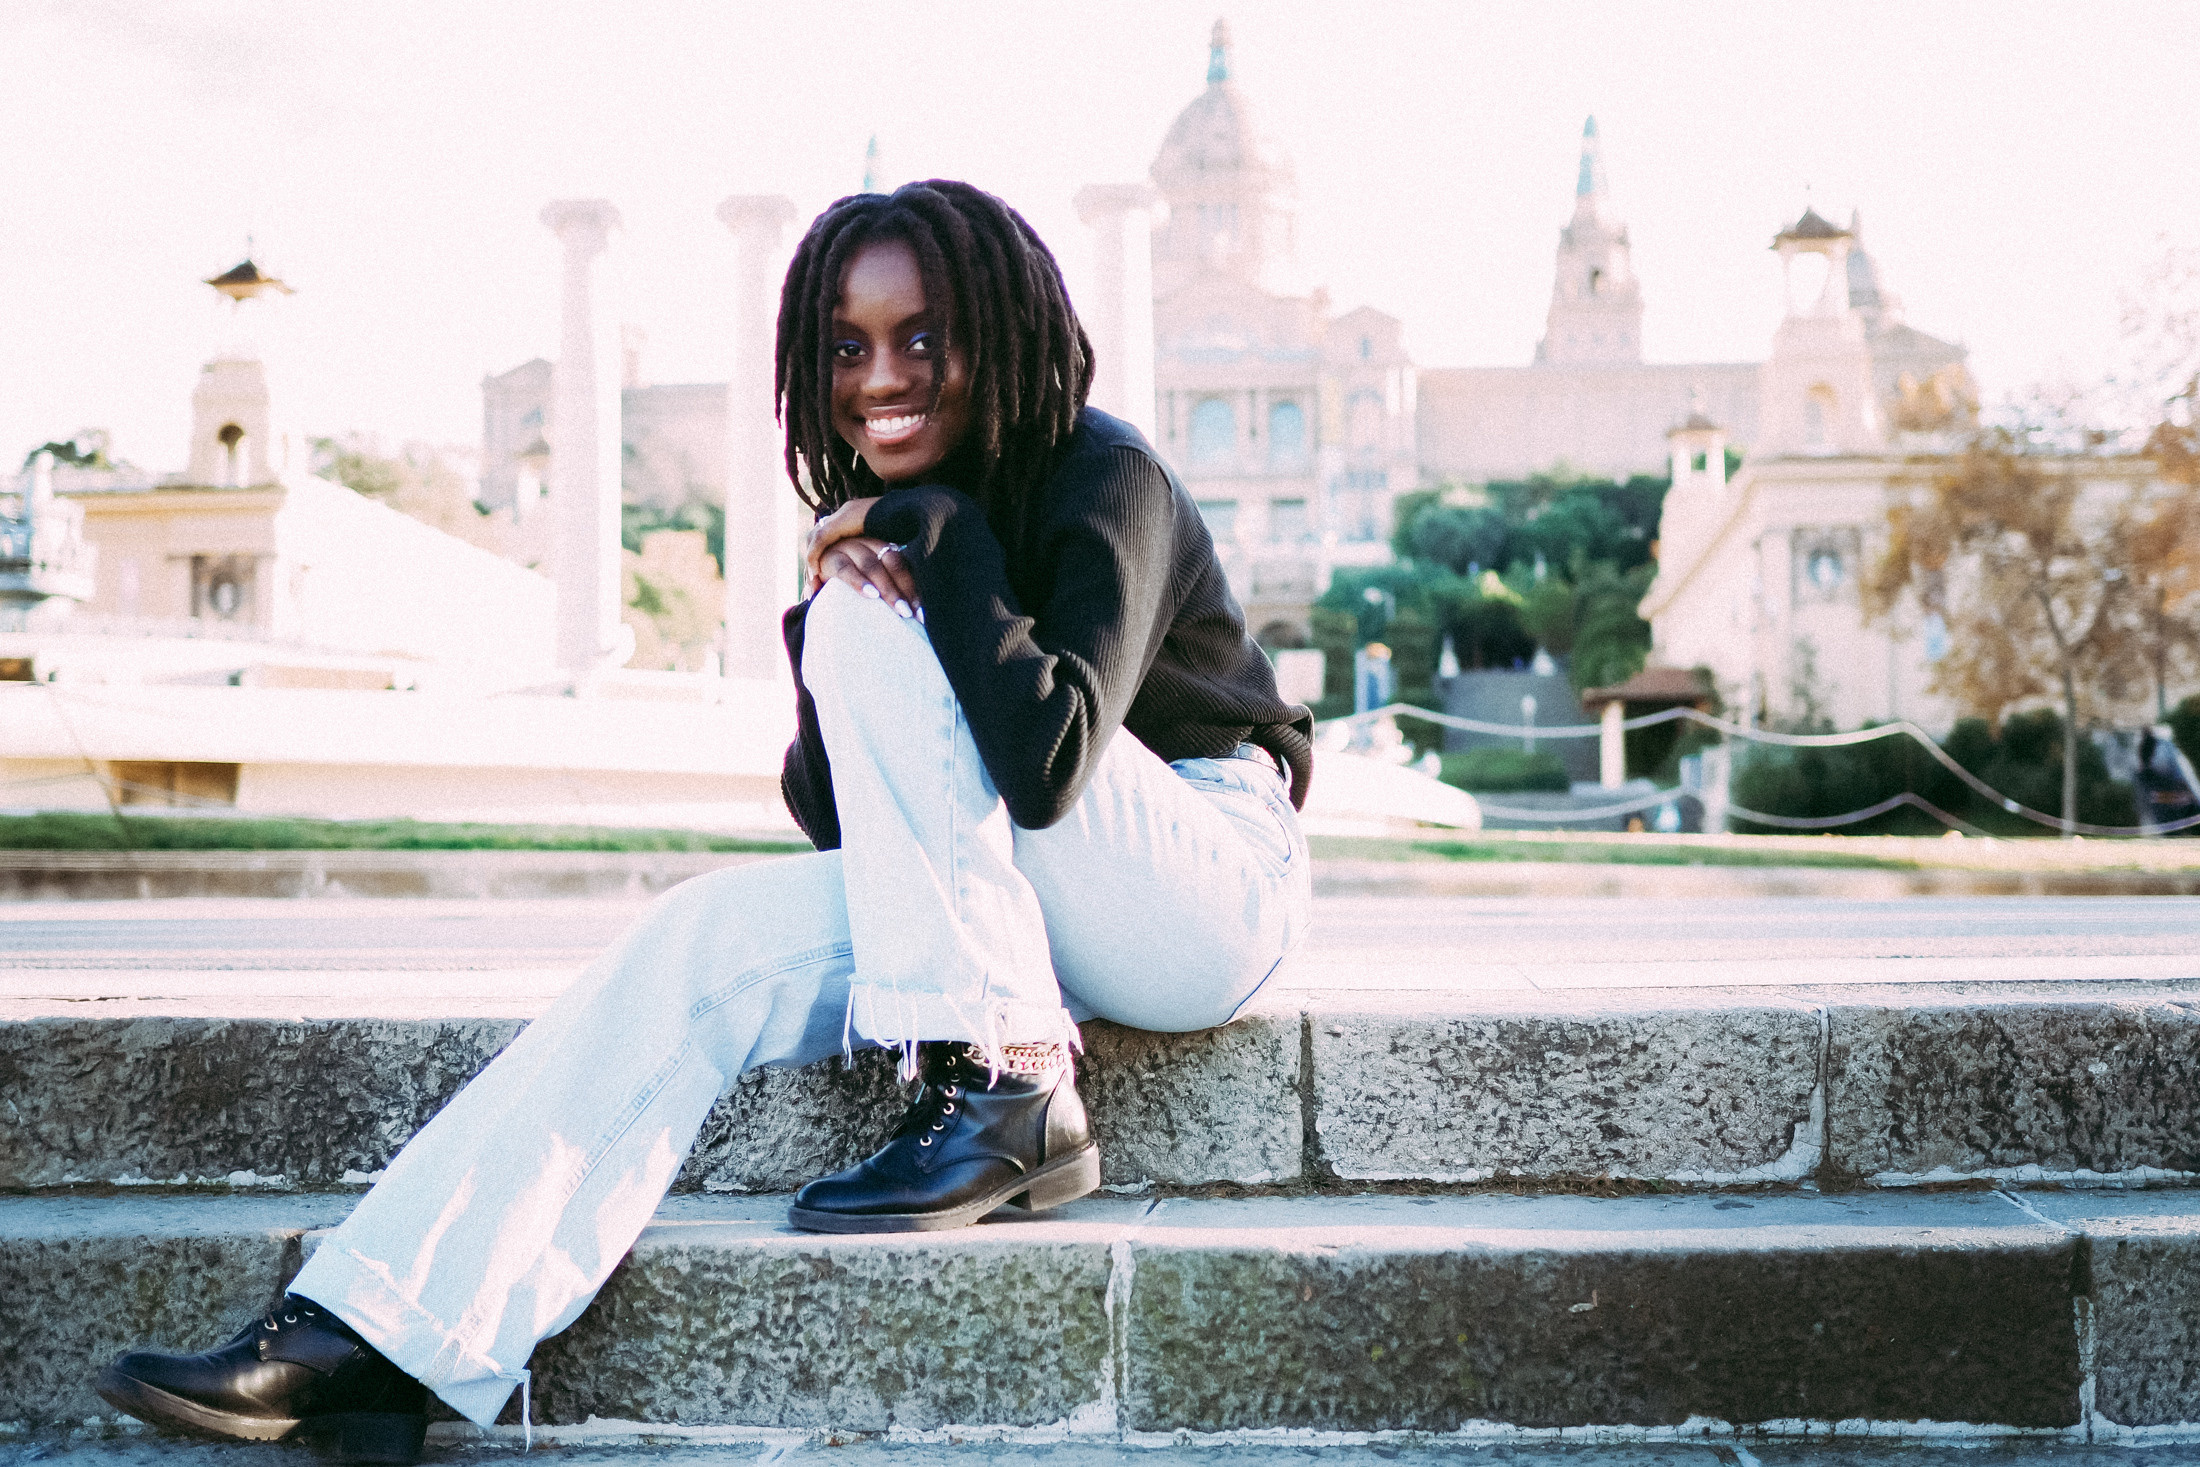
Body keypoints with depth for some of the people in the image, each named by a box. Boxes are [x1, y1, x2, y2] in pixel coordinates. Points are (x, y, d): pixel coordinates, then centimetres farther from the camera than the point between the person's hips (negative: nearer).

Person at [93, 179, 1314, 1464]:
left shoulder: (1106, 480, -14)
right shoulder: (882, 518, 8)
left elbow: (1047, 756, -30)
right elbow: (836, 813, 1)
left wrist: (942, 537, -22)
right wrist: (827, 613, -15)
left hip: (1214, 882, -6)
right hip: (1036, 919, 6)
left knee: (872, 620, -22)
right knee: (712, 938, -16)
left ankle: (1004, 1087, -23)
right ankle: (374, 1339, -19)